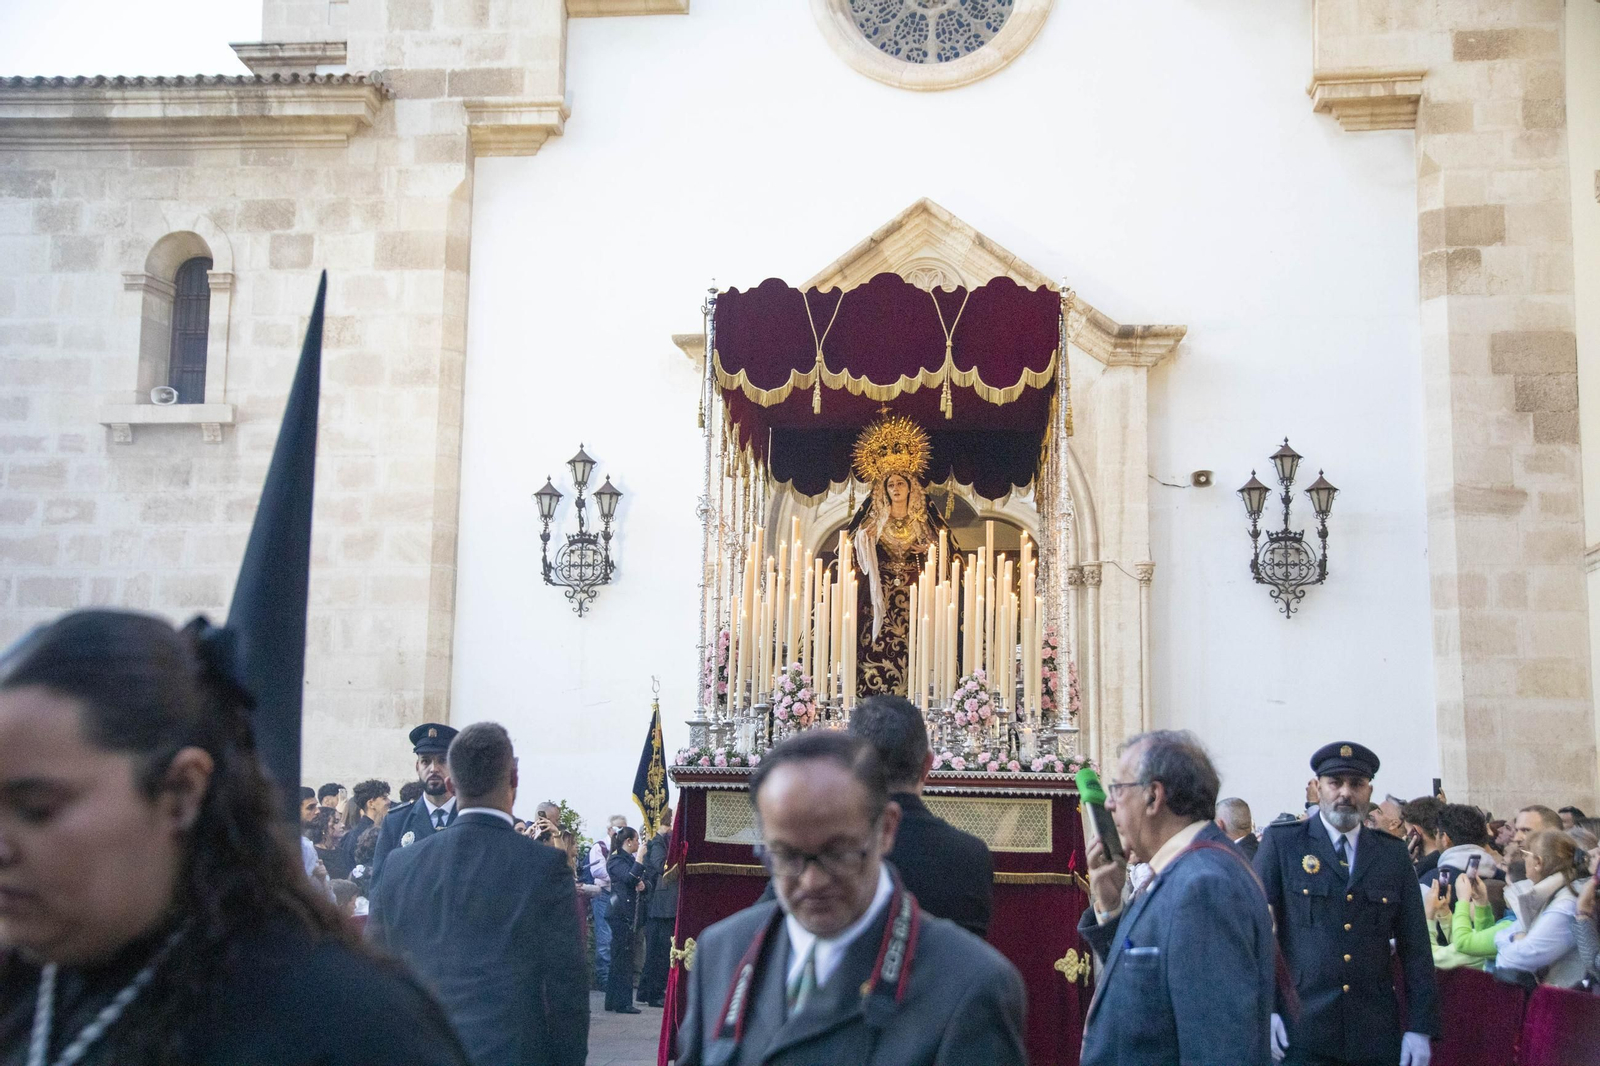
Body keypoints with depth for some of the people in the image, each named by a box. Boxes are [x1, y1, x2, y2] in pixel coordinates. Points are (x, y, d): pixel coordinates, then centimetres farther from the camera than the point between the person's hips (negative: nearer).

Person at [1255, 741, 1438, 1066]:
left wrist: (1420, 1027, 2)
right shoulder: (1281, 843, 0)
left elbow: (1415, 946, 7)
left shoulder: (1394, 853, 8)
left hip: (1376, 1034, 3)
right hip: (1300, 1031, -3)